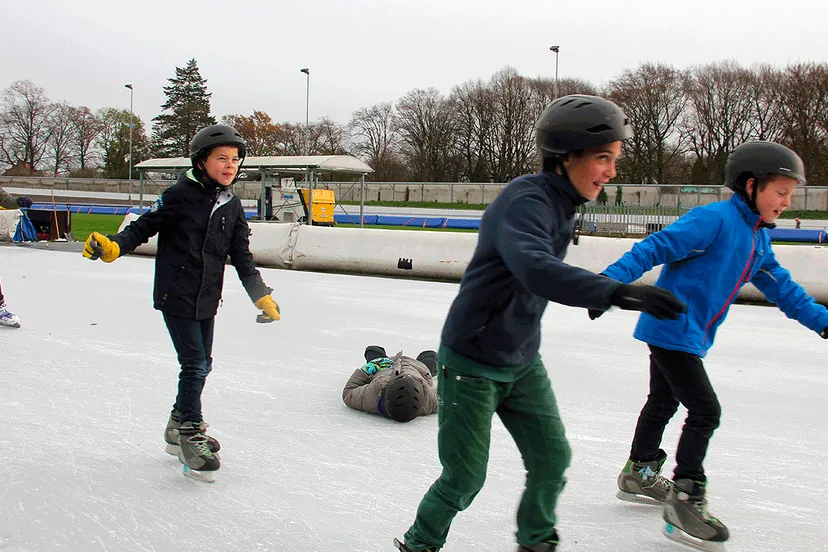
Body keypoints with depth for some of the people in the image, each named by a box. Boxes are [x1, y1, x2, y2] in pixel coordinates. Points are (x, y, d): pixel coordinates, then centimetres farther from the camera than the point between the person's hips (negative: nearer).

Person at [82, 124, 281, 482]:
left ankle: (179, 427, 32)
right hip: (176, 295, -7)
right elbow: (144, 226, -8)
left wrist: (260, 295, 10)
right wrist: (113, 246, -24)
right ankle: (190, 437, 3)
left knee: (201, 365, 14)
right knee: (195, 364, -10)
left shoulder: (233, 207, 8)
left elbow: (242, 257, 12)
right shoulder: (180, 195, -10)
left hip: (207, 300, 7)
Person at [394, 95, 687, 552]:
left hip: (522, 363, 8)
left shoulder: (561, 204, 3)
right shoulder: (526, 201, -26)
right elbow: (536, 270, -46)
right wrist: (617, 292, -55)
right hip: (471, 364, -8)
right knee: (465, 478, 1)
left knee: (552, 459, 9)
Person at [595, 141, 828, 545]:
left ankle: (639, 474, 39)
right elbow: (655, 248, -24)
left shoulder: (758, 240, 10)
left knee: (663, 403, 21)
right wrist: (610, 283, -32)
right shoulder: (715, 219, -19)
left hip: (691, 336, 10)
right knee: (704, 410, -8)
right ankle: (684, 498, 2)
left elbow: (782, 288, 18)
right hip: (671, 329, -10)